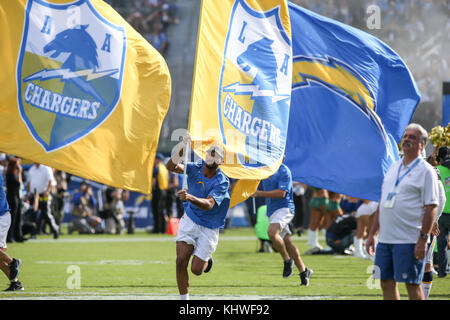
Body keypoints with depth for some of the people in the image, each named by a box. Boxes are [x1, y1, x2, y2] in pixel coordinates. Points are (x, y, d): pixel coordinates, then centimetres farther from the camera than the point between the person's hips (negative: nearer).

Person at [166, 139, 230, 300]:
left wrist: (190, 197, -53)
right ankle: (184, 298, 1)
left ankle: (206, 260, 32)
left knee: (196, 269, -4)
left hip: (209, 228, -2)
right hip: (189, 221, 2)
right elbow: (171, 166, -22)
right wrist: (181, 150, -40)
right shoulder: (195, 168, -7)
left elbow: (208, 205, -34)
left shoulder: (222, 182, -19)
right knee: (181, 261, -13)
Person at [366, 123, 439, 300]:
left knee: (412, 285, -5)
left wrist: (423, 239, -17)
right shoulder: (393, 168, 17)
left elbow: (431, 207, -11)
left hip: (410, 240, -7)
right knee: (386, 282, 7)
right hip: (385, 239, 7)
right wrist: (372, 234, 17)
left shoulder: (425, 171, -5)